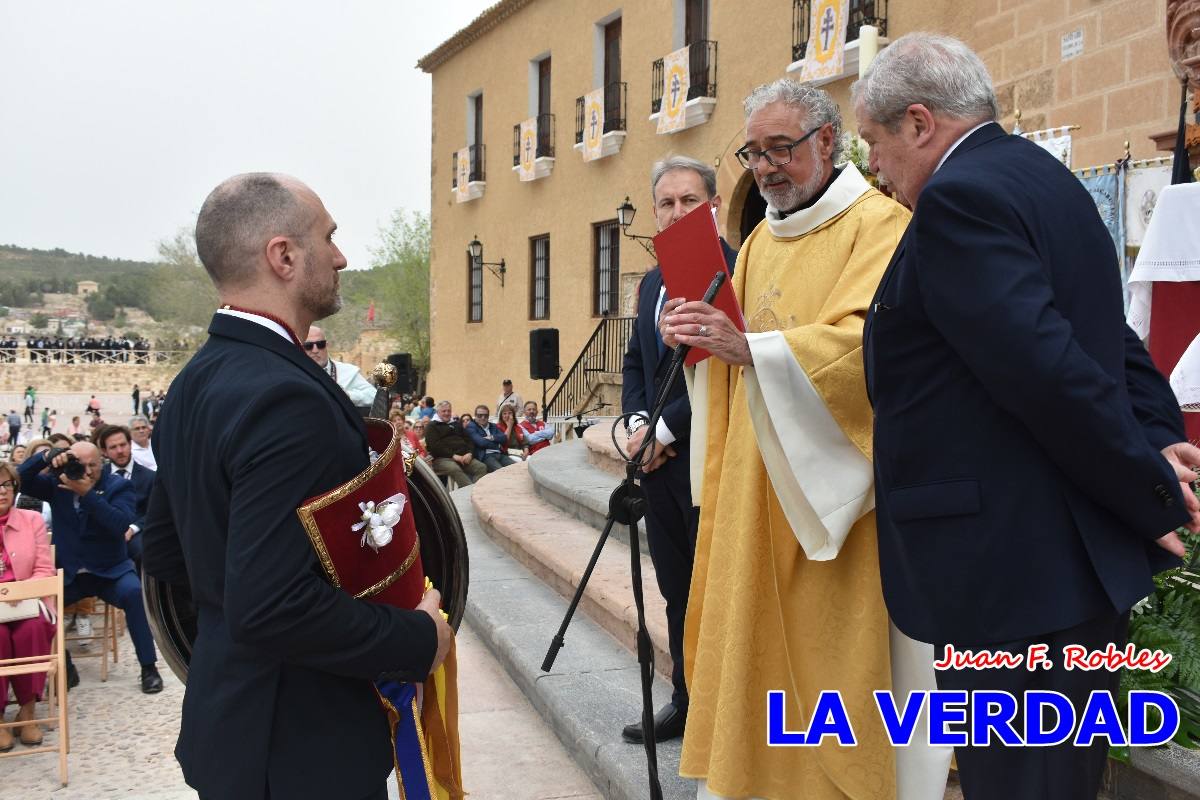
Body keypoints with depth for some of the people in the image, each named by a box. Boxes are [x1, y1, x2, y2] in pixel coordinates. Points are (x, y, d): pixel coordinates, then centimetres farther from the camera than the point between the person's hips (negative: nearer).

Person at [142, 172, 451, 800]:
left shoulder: (196, 382, 4)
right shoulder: (285, 399, -26)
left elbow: (163, 550, 12)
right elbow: (270, 608, -31)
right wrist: (417, 639, -19)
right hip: (301, 748, -9)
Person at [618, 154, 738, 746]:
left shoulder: (737, 270, -11)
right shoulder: (651, 284, 16)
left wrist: (665, 429, -16)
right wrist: (637, 421, 2)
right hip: (659, 460, 8)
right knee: (677, 591, 16)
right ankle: (687, 702, 28)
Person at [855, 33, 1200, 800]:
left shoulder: (960, 197, -16)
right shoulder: (1042, 177, 15)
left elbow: (1048, 370, -23)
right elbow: (1109, 344, 14)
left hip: (1015, 565, -10)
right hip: (1081, 557, 10)